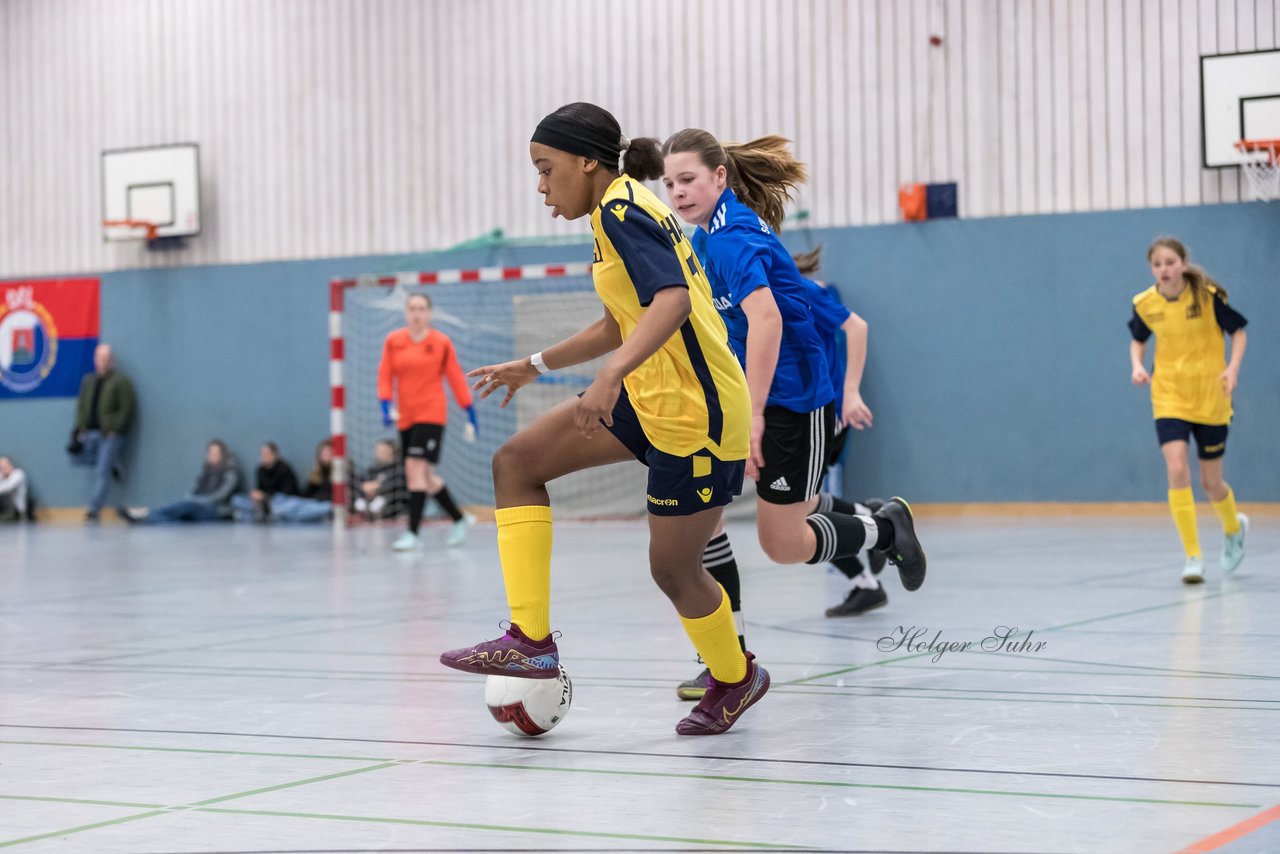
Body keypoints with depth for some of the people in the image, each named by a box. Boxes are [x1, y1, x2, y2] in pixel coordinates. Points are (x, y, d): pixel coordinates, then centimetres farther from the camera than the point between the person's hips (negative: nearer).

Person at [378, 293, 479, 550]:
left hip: (431, 415, -4)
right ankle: (460, 519, 29)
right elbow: (385, 376, 4)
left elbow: (456, 378, 2)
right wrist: (386, 405, -11)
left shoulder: (441, 342, -2)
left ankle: (412, 533, -15)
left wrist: (470, 412, 2)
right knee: (425, 475, 10)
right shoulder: (393, 341, 4)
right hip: (405, 417, 4)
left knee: (416, 469, -16)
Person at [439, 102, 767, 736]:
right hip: (648, 399, 10)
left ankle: (736, 678, 31)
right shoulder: (622, 212, 14)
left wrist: (610, 376, -42)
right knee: (516, 461, 1)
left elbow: (673, 301, -32)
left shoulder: (621, 213, -16)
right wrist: (535, 365, 30)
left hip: (696, 414, -10)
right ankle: (530, 641, -2)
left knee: (672, 568, 2)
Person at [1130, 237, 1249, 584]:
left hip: (1211, 398, -1)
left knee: (1211, 482, 8)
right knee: (1176, 470, -18)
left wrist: (1232, 369, -17)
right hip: (1169, 398, 1)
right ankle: (1193, 557, -12)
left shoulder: (1208, 295, -12)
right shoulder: (1145, 304, -5)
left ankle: (1234, 528, 43)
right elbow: (1138, 340, 14)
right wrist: (1137, 366, -6)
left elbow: (1238, 332, -1)